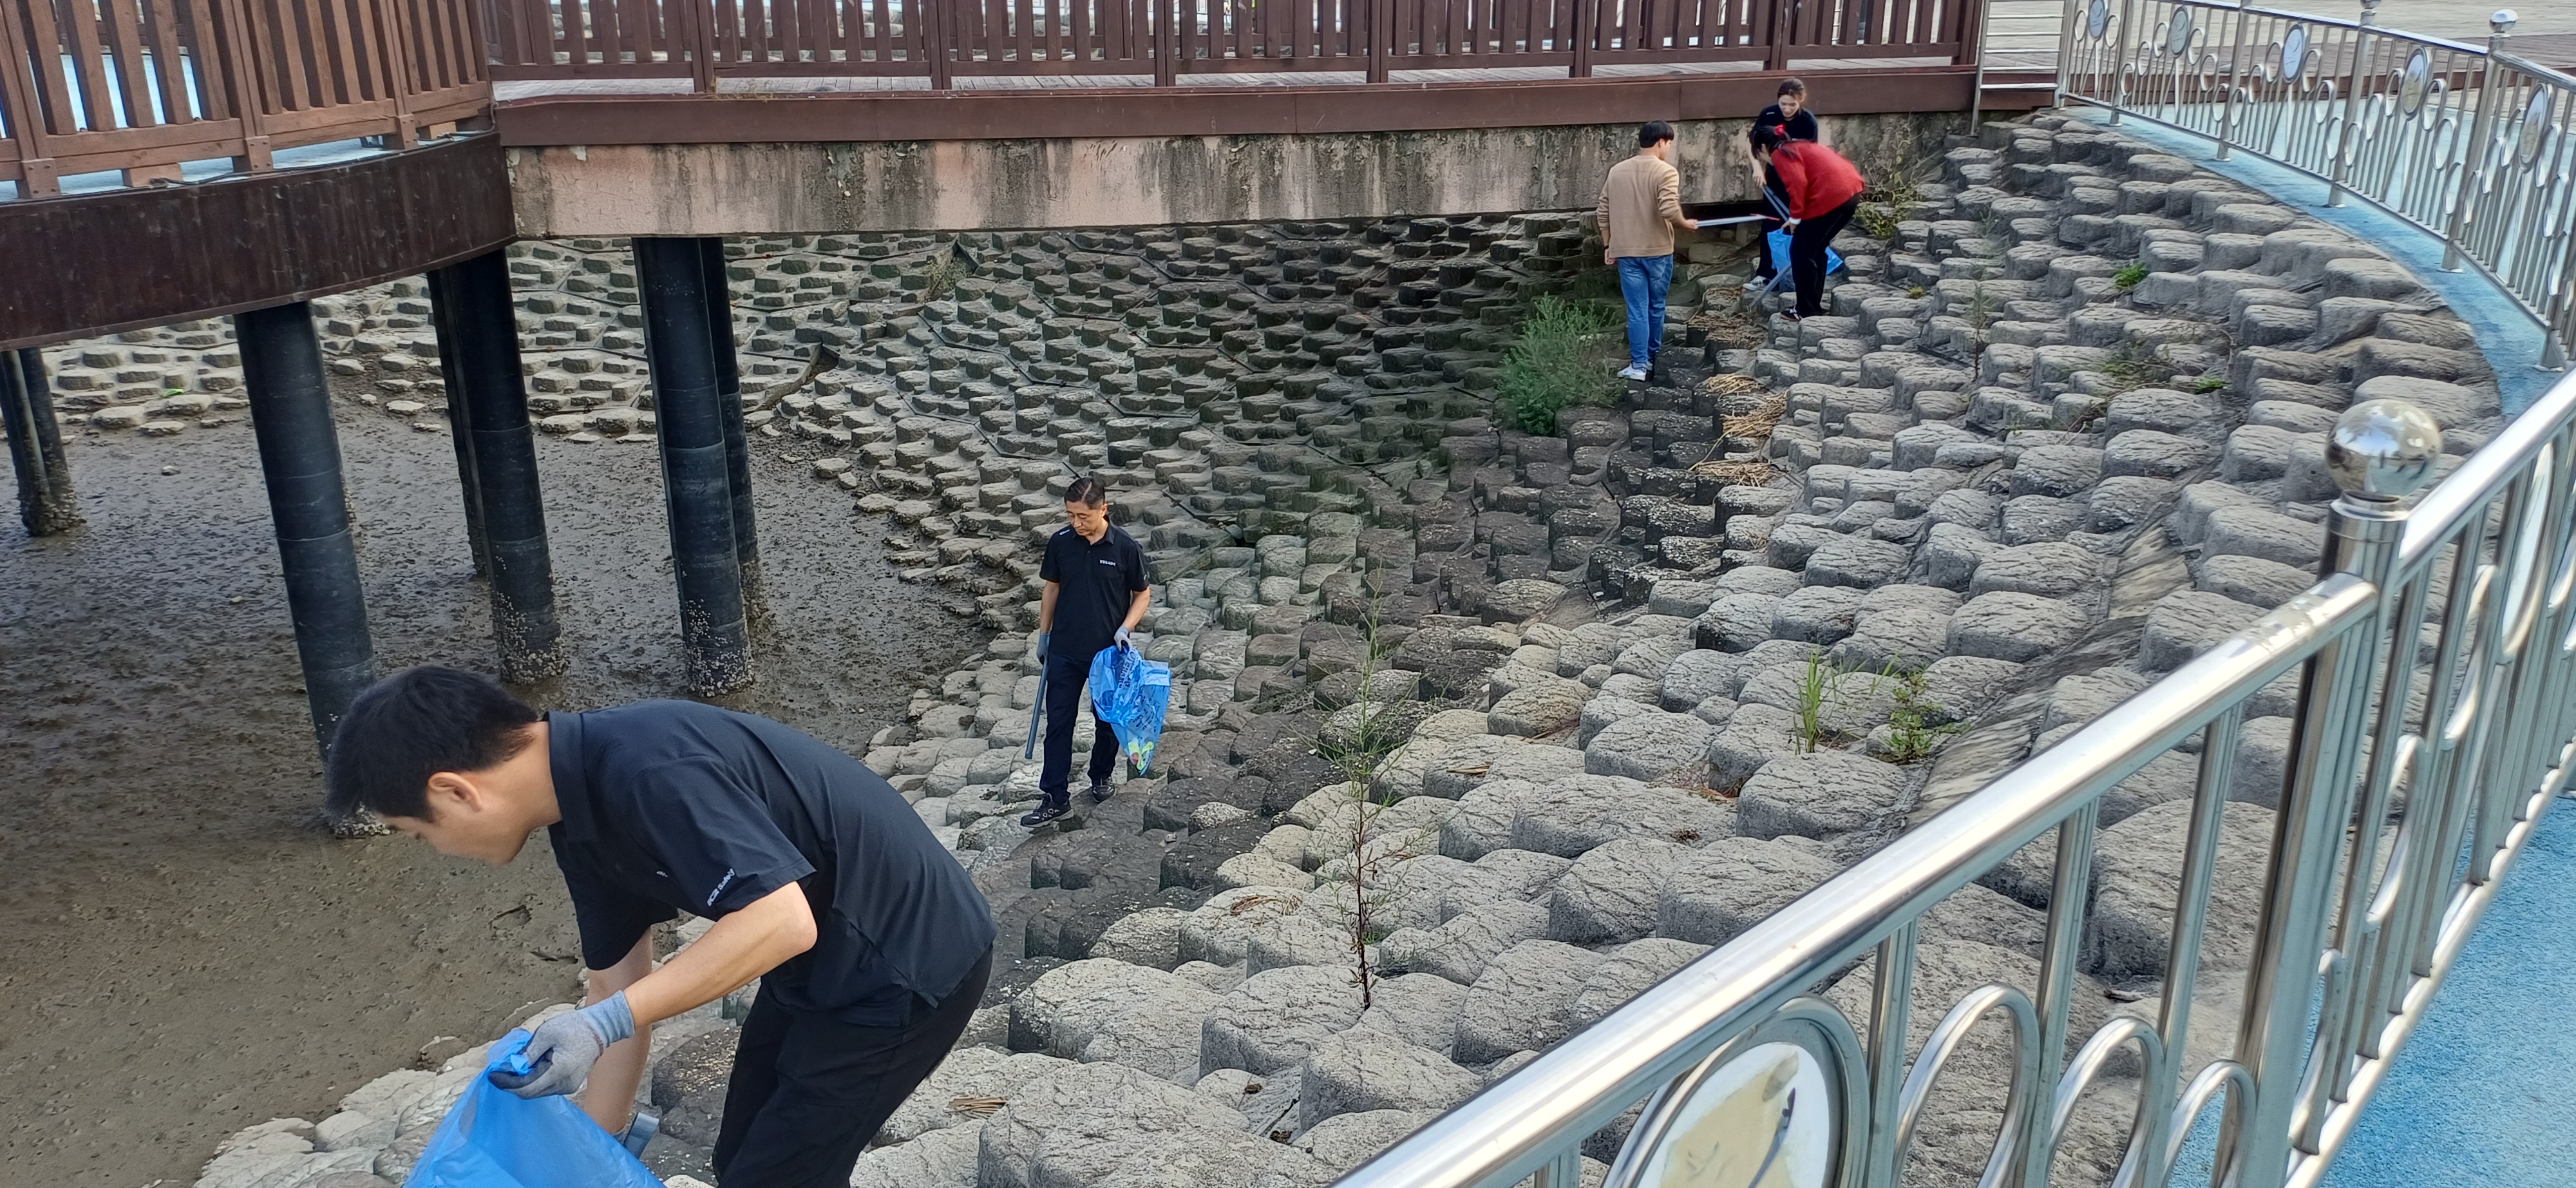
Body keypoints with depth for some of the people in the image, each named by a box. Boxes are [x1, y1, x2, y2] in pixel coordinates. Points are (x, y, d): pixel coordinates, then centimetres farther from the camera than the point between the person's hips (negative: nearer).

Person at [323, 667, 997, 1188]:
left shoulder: (648, 773, -30)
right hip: (824, 966, 9)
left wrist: (604, 1024, -32)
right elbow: (621, 987, 7)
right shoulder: (584, 813, 1)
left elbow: (782, 923, -34)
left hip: (905, 967, -9)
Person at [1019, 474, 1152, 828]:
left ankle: (1101, 776, 38)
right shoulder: (1060, 543, -7)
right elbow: (1052, 588, 7)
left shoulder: (1125, 547, -14)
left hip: (1109, 652, -1)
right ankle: (1056, 797, 8)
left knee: (1108, 720, 14)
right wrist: (1043, 635, 10)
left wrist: (1125, 628, -17)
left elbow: (1143, 594, -3)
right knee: (1058, 722, 2)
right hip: (1065, 651, 2)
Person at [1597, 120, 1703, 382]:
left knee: (1637, 309, 2)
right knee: (1656, 306, 15)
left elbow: (1603, 212, 8)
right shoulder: (1666, 171, -10)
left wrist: (1608, 246, 15)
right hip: (1657, 251, -3)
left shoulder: (1616, 171, 7)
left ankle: (1639, 365, -3)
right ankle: (1654, 357, 29)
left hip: (1626, 251, 3)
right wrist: (1686, 224, -3)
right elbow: (1669, 210, -22)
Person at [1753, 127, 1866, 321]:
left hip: (1831, 196, -9)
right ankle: (1814, 305, 26)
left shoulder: (1781, 154, 1)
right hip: (1851, 191, 9)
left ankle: (1806, 311, 7)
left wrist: (1795, 218, -7)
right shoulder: (1798, 148, 29)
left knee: (1801, 253, 3)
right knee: (1815, 250, 21)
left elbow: (1798, 184, -16)